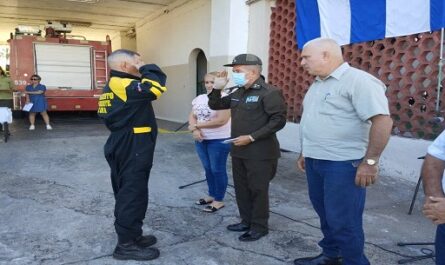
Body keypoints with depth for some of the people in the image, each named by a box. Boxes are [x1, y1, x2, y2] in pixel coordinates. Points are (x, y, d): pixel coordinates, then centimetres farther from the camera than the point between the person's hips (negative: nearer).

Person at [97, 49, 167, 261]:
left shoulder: (112, 87, 16)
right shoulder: (124, 85, -18)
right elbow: (156, 86, -30)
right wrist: (144, 68, -13)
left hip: (122, 148, 11)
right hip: (132, 150, -11)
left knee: (127, 193, 17)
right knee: (133, 194, -3)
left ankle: (132, 235, 30)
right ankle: (126, 244, 7)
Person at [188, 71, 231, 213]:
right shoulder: (199, 98, 9)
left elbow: (221, 120, -23)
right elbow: (191, 117, 8)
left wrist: (197, 125, -16)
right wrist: (194, 129, -14)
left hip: (219, 140, -7)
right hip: (201, 139, 7)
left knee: (217, 170, 2)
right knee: (208, 169, 16)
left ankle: (219, 200, 16)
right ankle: (211, 195, 31)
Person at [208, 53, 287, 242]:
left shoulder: (269, 93, -14)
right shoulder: (236, 93, 10)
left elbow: (278, 120, -20)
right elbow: (214, 105, 20)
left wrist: (251, 137, -22)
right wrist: (217, 88, 1)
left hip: (260, 153, -8)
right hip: (238, 151, 8)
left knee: (258, 190, 4)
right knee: (241, 188, 16)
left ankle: (260, 227, 20)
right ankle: (246, 221, 33)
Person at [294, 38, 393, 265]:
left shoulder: (357, 80, -15)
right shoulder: (317, 84, 14)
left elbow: (382, 120, -22)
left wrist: (370, 161, -23)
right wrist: (305, 152, 21)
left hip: (343, 164, -9)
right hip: (315, 161, 9)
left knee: (343, 221, 0)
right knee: (326, 214, 19)